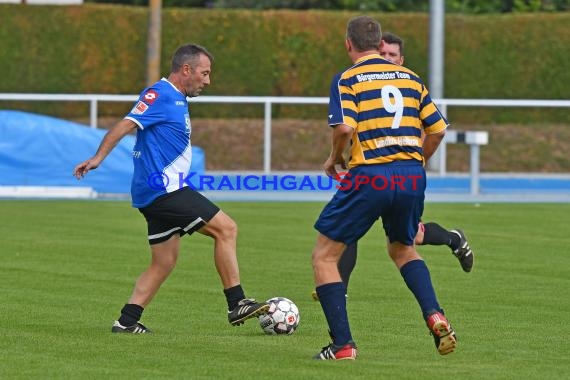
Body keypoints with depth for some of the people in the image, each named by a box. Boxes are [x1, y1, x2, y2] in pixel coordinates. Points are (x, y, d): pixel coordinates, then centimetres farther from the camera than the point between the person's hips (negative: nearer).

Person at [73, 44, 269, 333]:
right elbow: (126, 125, -20)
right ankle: (237, 305, -9)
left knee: (164, 262, 10)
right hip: (163, 189, -11)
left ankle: (127, 321, 8)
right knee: (226, 228, -11)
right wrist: (99, 157, -31)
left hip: (162, 193, 11)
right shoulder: (160, 95, -11)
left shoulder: (177, 100, 20)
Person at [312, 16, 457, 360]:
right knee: (403, 249, 30)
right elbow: (438, 128, 12)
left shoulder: (347, 79, -1)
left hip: (369, 177, -5)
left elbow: (345, 127, -16)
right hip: (412, 176, 5)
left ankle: (343, 344, -1)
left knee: (325, 255, 9)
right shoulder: (410, 77, 14)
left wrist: (335, 158, 3)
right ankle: (435, 316, 6)